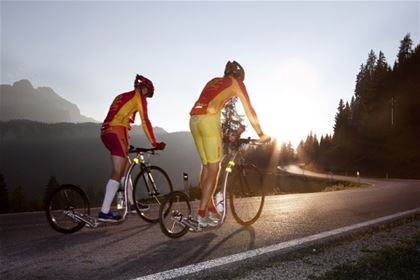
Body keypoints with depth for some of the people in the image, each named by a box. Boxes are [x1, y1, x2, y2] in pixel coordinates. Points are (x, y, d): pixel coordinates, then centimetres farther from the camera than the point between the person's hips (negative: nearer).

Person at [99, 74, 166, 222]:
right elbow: (145, 122, -3)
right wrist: (154, 143, 0)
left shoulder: (122, 96, 28)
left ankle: (133, 204, 27)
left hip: (105, 132, 9)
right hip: (117, 132, -9)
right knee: (118, 173, -7)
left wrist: (125, 143, 33)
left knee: (126, 168, 17)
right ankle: (104, 212, -10)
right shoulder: (139, 96, 5)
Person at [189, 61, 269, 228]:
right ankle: (201, 215, 0)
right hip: (208, 120, -7)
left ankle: (211, 210, 21)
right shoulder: (236, 82, 14)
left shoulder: (213, 81, 31)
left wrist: (219, 133, 39)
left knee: (206, 167, 14)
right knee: (214, 169, 0)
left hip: (194, 120, 7)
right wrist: (260, 134, 19)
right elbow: (250, 111, 12)